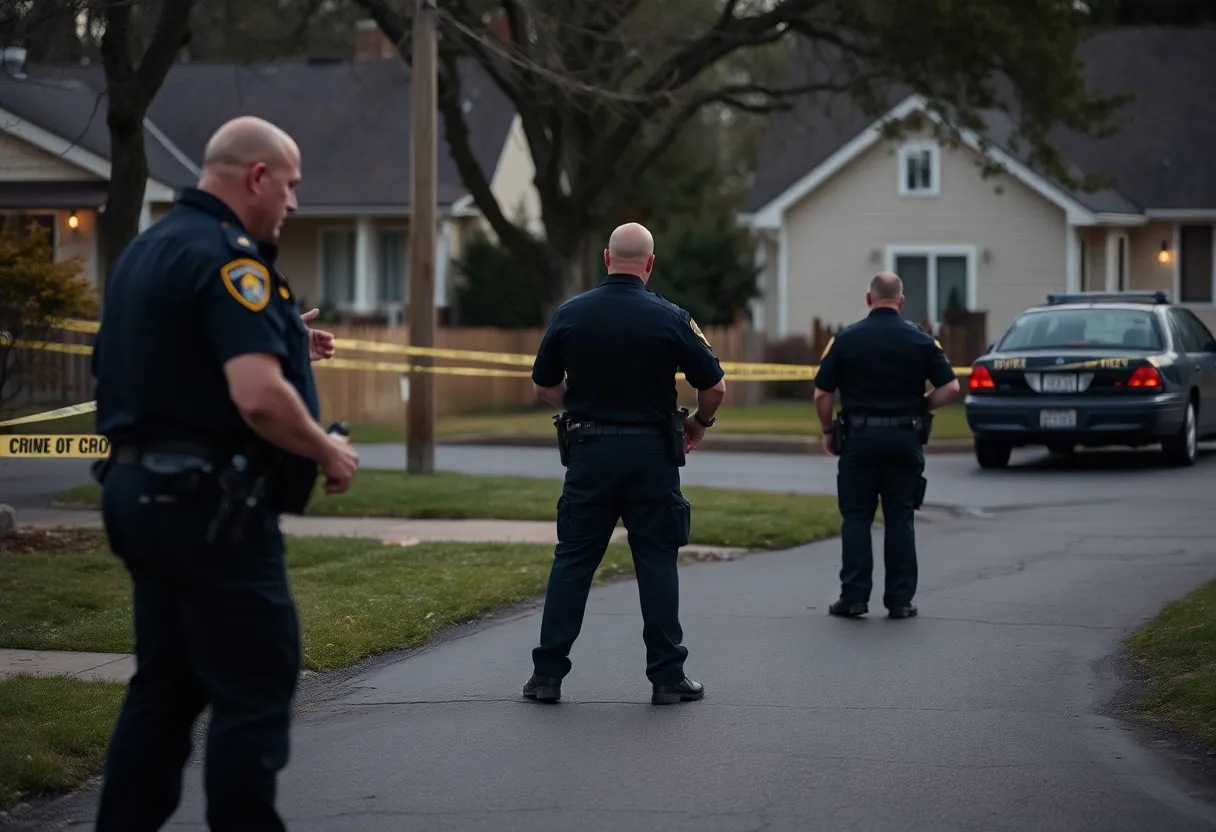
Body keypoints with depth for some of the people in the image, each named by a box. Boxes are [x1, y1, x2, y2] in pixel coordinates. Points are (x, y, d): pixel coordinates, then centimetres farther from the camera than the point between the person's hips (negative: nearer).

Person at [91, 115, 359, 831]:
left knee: (165, 686, 13)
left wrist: (281, 342, 21)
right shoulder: (227, 258, -15)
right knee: (255, 692, -3)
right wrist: (327, 452, -9)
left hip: (142, 489, 10)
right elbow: (258, 397, -26)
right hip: (209, 503, -10)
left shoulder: (148, 249, 15)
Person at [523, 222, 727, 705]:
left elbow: (544, 387, 8)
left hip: (589, 452, 1)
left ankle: (548, 673, 6)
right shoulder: (669, 318, -7)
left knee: (572, 560, 7)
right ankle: (667, 677, 6)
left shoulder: (570, 314, -1)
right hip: (651, 453, -1)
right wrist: (700, 422, 19)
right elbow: (714, 387, -2)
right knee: (657, 564, 5)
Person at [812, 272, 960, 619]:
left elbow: (822, 394, -2)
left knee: (856, 518, 6)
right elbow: (950, 387, -4)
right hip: (905, 438, 1)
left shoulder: (846, 339, -2)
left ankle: (854, 596, 2)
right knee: (900, 520, 6)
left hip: (859, 437, -1)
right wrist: (921, 407, 11)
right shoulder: (921, 340, 0)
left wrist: (828, 431, 12)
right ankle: (900, 600, 5)